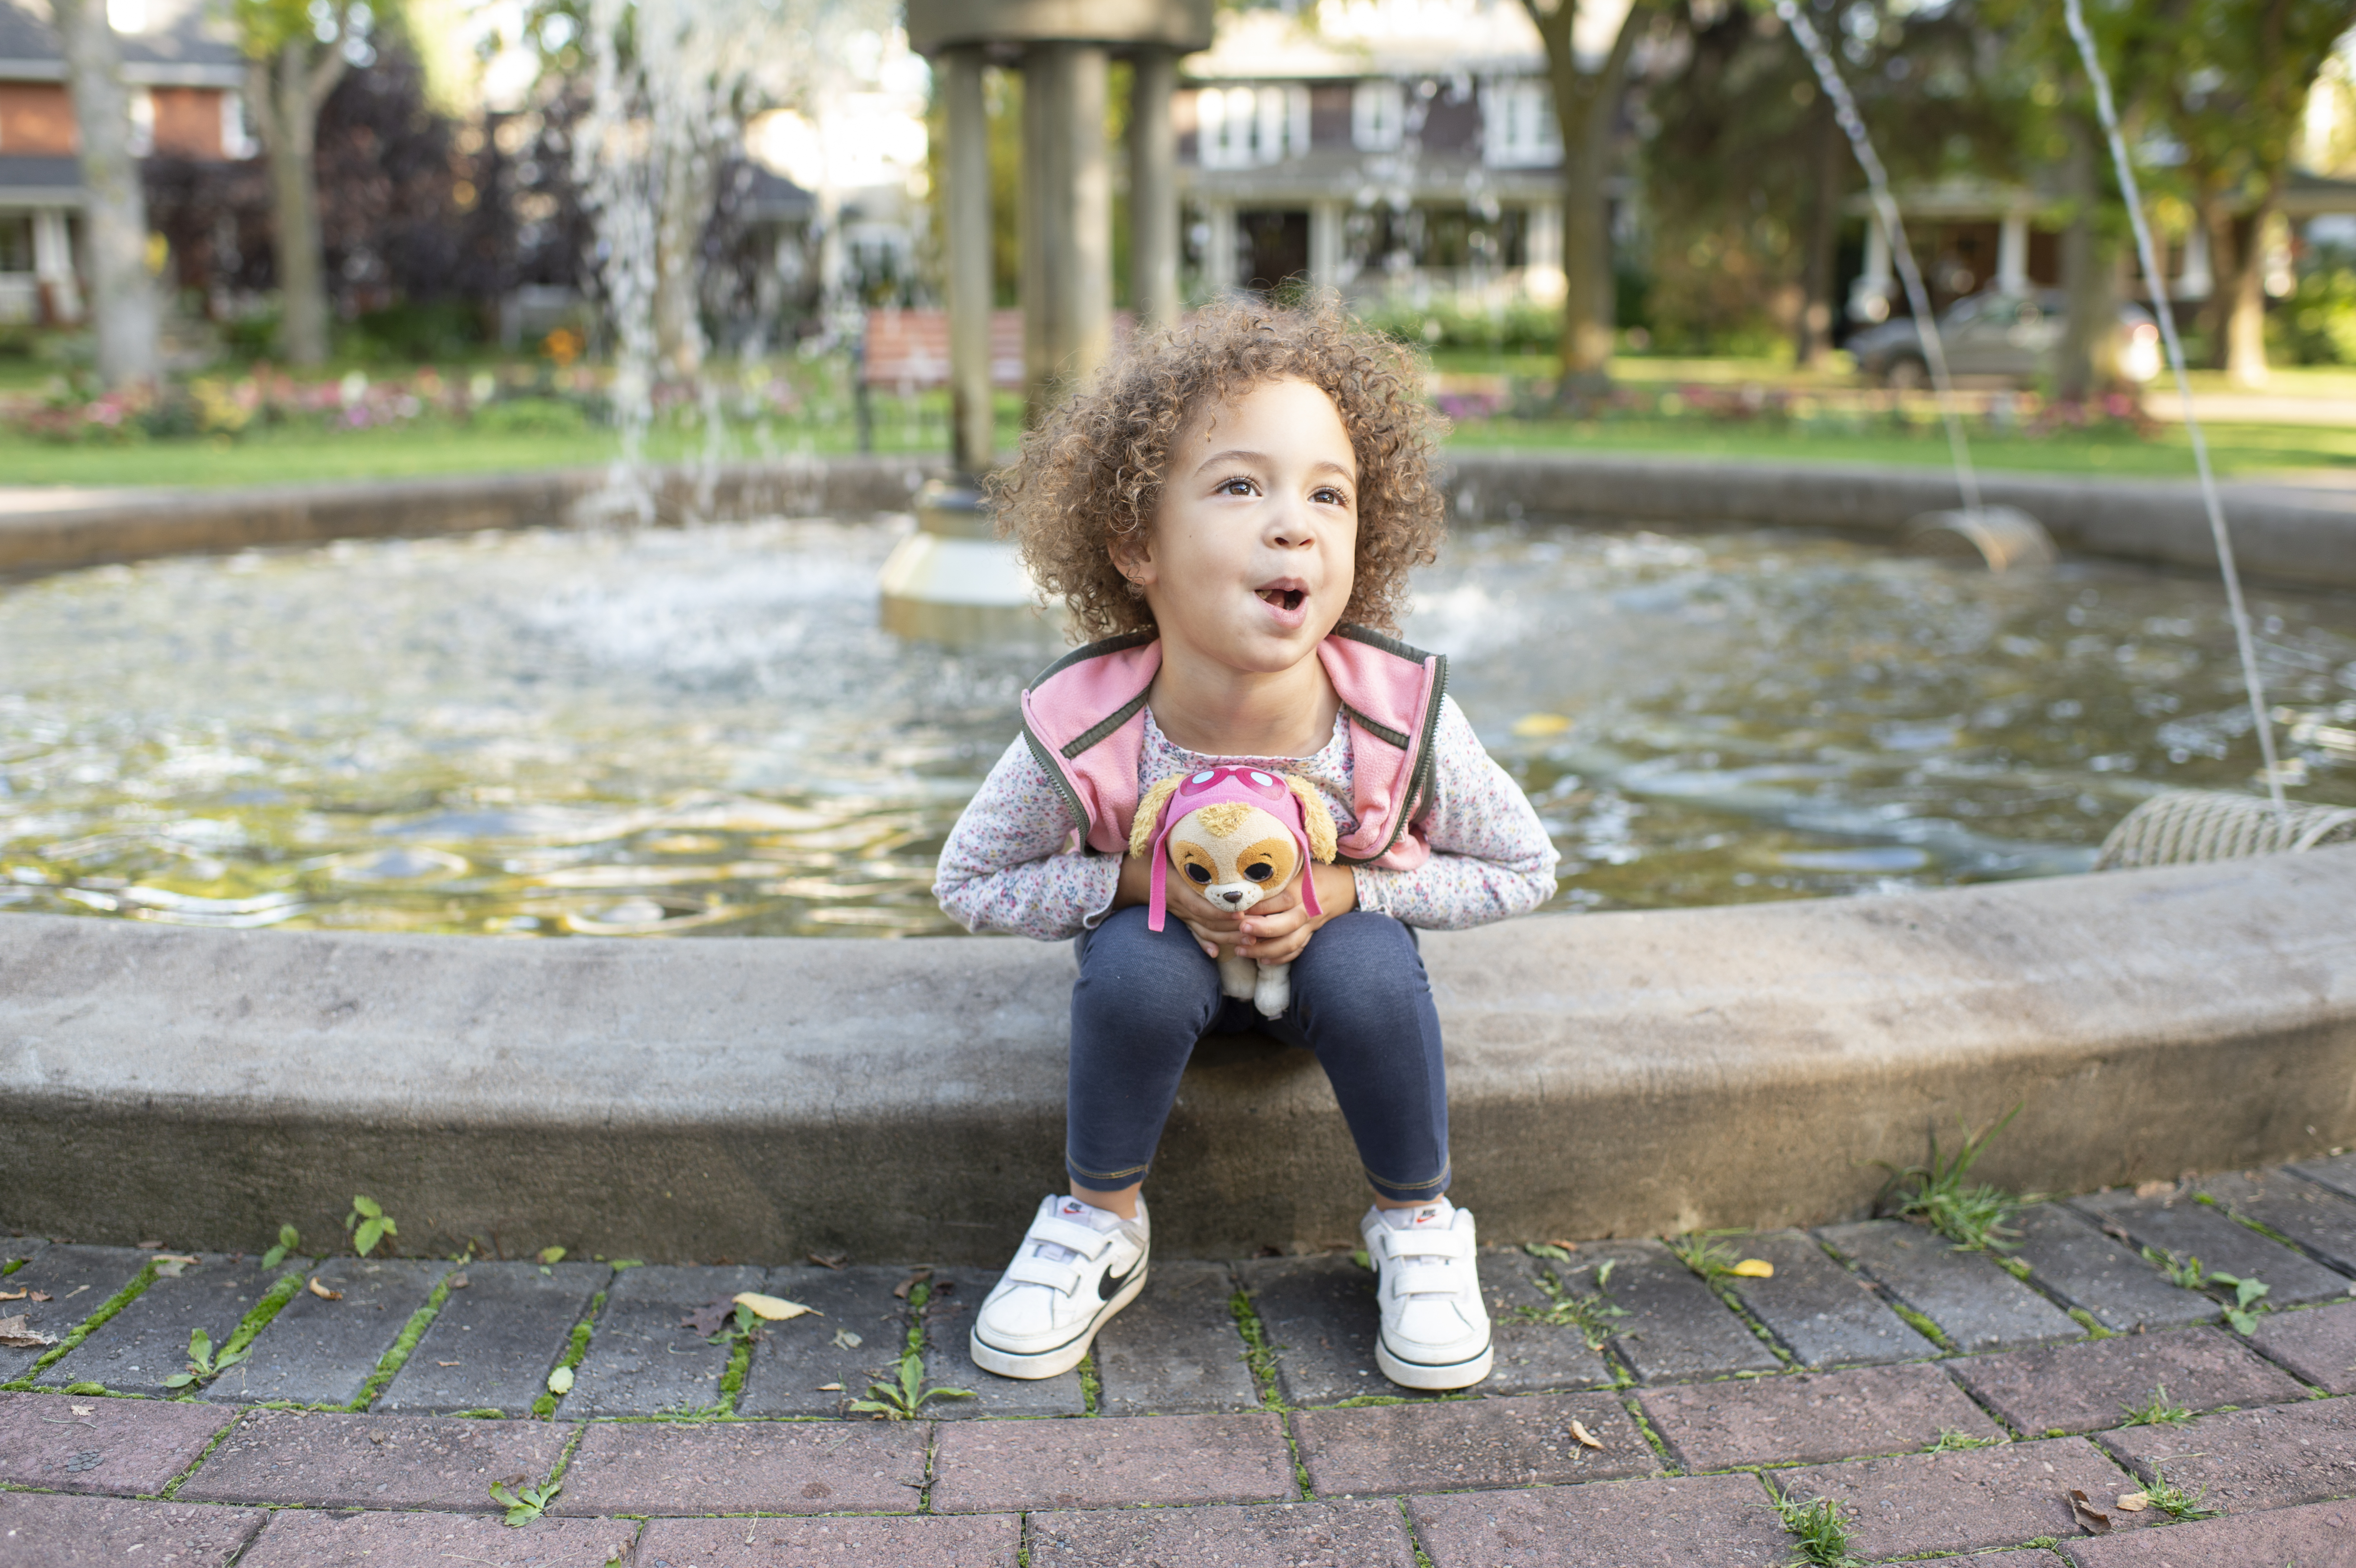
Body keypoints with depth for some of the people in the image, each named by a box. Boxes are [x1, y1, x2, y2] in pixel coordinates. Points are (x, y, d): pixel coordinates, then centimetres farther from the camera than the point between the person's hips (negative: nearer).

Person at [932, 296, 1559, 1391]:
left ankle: (1417, 1225, -2)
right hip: (1170, 943, 0)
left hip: (1335, 936, 0)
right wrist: (1150, 877, -29)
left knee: (1370, 973, -30)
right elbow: (968, 882, -14)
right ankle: (1100, 1223, -3)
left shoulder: (1402, 719, -31)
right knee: (1133, 969, -31)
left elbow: (1525, 870, -13)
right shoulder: (1084, 734, -31)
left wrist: (1345, 889, -27)